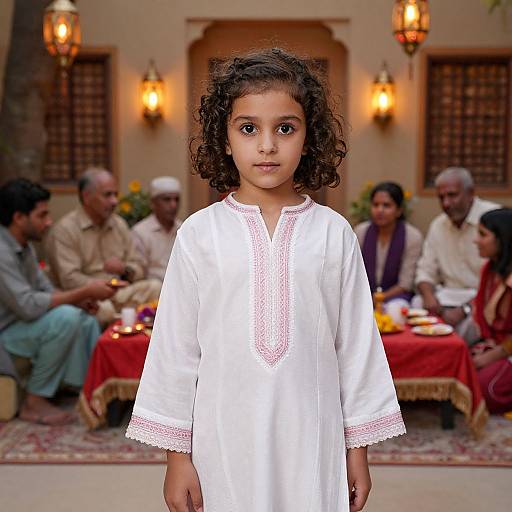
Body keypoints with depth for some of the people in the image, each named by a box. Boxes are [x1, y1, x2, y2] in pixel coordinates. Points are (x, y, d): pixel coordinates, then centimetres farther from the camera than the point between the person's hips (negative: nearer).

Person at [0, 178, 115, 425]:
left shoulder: (24, 245, 5)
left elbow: (44, 288, 11)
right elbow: (28, 306, -31)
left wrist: (77, 300, -9)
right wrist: (84, 292, -25)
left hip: (21, 321, 10)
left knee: (85, 320, 5)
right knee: (66, 317, -27)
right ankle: (34, 402, -14)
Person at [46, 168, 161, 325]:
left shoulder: (119, 224, 15)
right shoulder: (65, 229, -6)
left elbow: (138, 268, 14)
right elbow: (69, 279, -16)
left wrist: (125, 269, -10)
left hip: (121, 292, 6)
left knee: (155, 287, -17)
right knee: (104, 309, -37)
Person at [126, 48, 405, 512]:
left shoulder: (333, 233, -3)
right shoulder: (199, 233, -5)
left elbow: (357, 342, 2)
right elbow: (175, 346, -1)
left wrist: (359, 447, 4)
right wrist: (177, 455, 0)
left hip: (313, 440, 1)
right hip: (224, 441, 0)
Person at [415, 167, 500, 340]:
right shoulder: (438, 225, 10)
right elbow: (425, 272, 14)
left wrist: (464, 309, -24)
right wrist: (428, 295, -10)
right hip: (449, 296, 6)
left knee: (466, 322, -34)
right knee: (416, 305, -20)